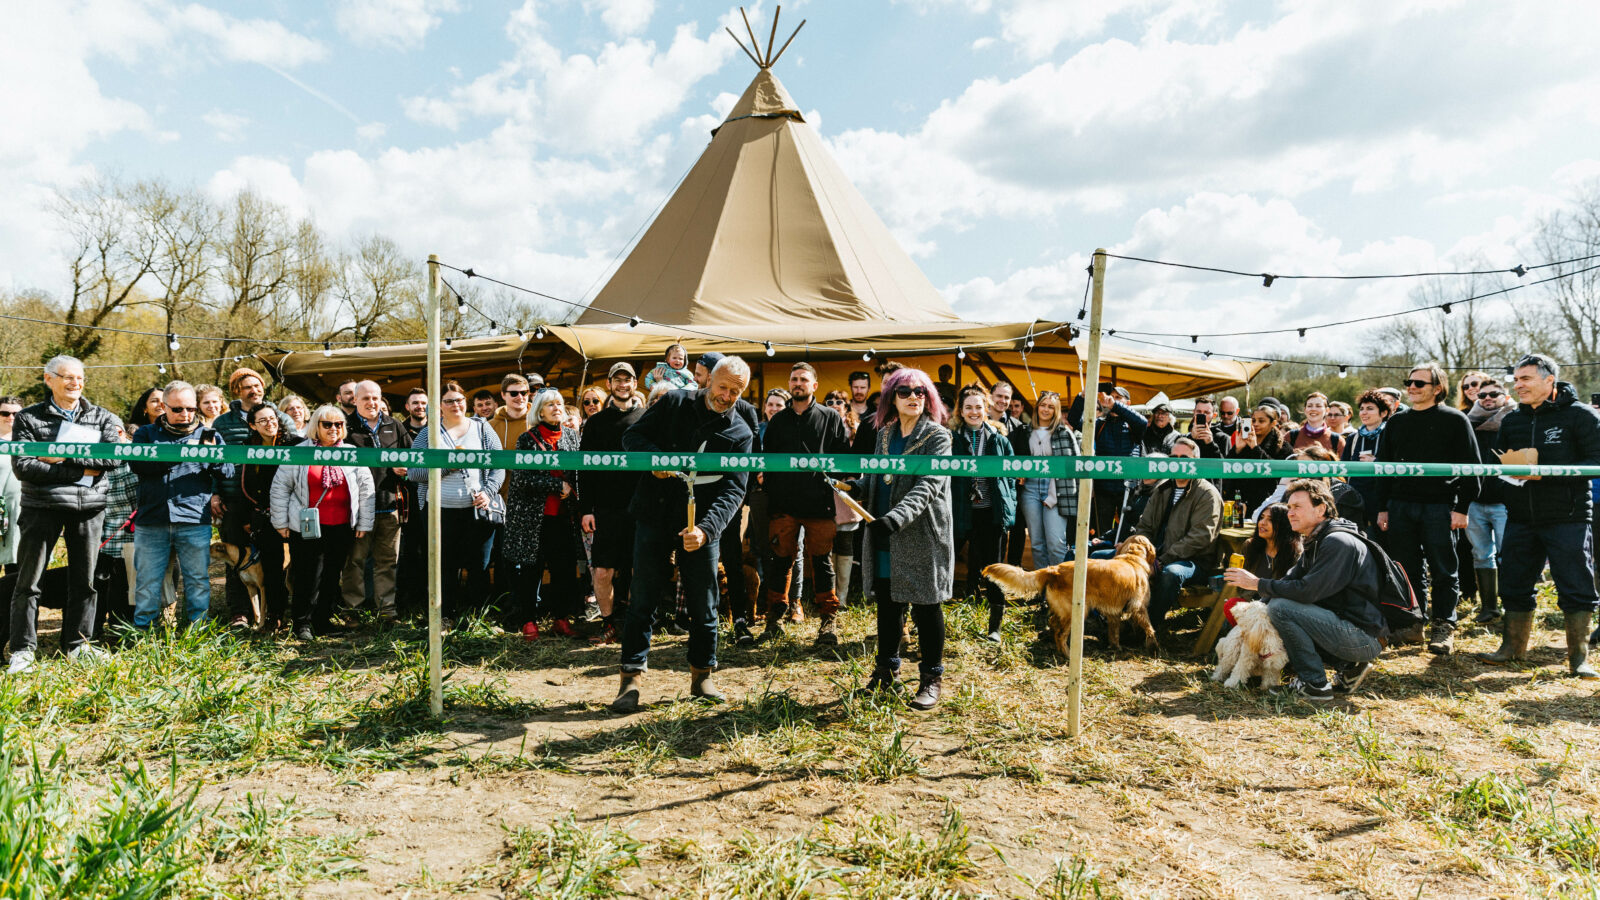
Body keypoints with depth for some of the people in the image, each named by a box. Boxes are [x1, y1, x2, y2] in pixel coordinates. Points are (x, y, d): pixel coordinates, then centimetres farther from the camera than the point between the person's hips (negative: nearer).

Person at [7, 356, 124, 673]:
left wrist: (64, 457, -14)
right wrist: (80, 471, -13)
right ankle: (22, 649, 10)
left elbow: (115, 457, -7)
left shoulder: (103, 418, 9)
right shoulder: (29, 418, 3)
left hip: (89, 507, 2)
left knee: (84, 580, 8)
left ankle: (77, 644, 19)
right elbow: (23, 467, -9)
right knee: (29, 581, 1)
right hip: (42, 507, -2)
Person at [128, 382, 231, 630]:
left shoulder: (209, 436, 15)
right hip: (151, 520, 0)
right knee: (146, 581, 5)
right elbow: (137, 463, -7)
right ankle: (142, 633, 16)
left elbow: (228, 473, 9)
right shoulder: (147, 433, 13)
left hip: (195, 520, 0)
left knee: (198, 580, 3)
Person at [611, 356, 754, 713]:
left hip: (701, 526, 1)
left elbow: (733, 489, -9)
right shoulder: (673, 403, 2)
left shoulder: (741, 434, 0)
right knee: (644, 600, 2)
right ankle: (631, 679, 11)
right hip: (654, 518, -1)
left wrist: (706, 528, -24)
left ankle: (701, 676, 24)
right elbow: (632, 436, 3)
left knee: (704, 605, 8)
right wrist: (655, 456, -20)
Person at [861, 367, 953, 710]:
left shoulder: (937, 436, -7)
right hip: (883, 537, 6)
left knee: (926, 607, 2)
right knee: (887, 605, 13)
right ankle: (887, 671, 28)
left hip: (922, 536, -6)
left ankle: (932, 678, 14)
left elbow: (928, 486, -20)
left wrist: (897, 517, -32)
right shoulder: (885, 434, 12)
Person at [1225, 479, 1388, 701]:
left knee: (1280, 607, -20)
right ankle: (1348, 668, 10)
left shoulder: (1338, 542, -18)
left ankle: (1314, 684, -10)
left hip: (1365, 637, -10)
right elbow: (1291, 579, 13)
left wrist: (1258, 584, -16)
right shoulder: (1315, 542, 14)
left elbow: (1307, 591, -25)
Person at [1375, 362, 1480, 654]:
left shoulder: (1454, 419, 1)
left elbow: (1470, 466, -2)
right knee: (1407, 570, 8)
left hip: (1440, 506, -4)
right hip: (1400, 506, 4)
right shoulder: (1396, 422, 14)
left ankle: (1444, 627, 10)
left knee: (1443, 570, 2)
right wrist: (1382, 507, 10)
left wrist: (1462, 507, -9)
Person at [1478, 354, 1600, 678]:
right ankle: (1513, 647, 25)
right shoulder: (1512, 420, 11)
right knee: (1514, 586, 11)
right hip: (1520, 518, 5)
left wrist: (1544, 473, -22)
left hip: (1567, 519, -5)